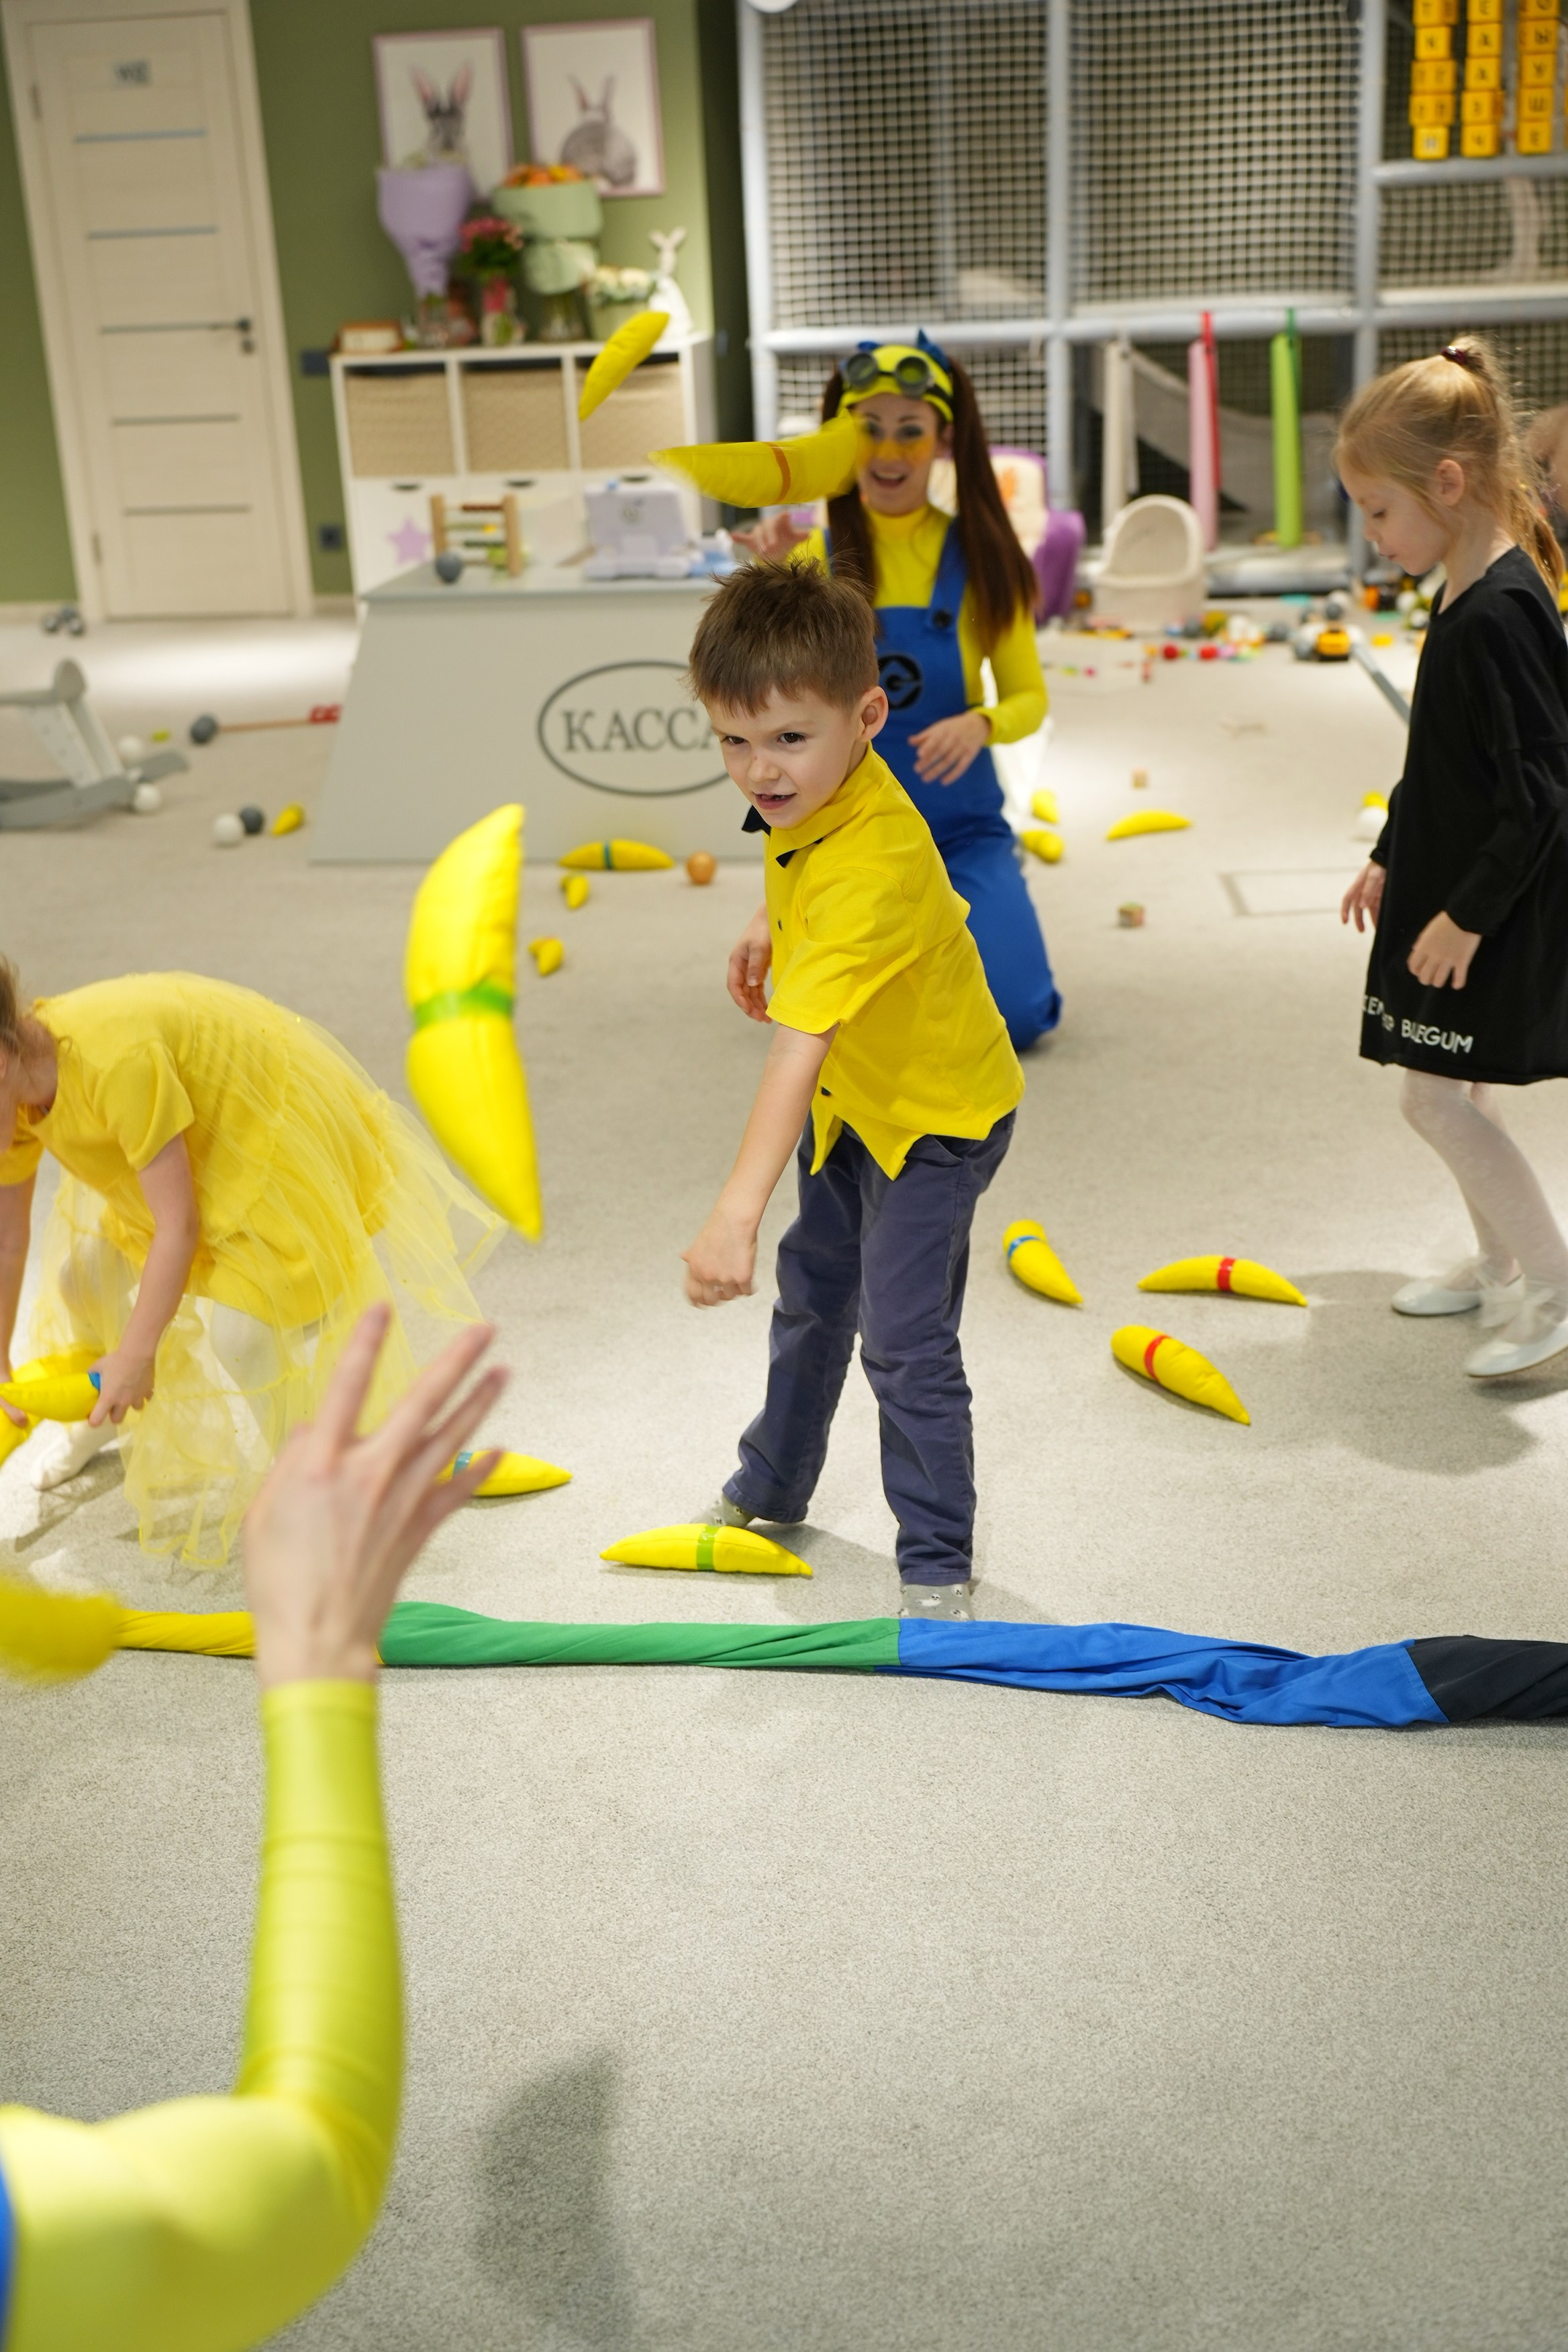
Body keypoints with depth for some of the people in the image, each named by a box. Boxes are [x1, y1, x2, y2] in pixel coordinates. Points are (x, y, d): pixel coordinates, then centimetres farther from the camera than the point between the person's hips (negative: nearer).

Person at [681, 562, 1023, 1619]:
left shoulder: (868, 870, -40)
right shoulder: (814, 789, -14)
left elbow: (798, 1049, -51)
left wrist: (737, 1213, -57)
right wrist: (770, 925, 4)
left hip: (934, 1115, -9)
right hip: (854, 1099, 10)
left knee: (904, 1342, -7)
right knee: (811, 1294, 24)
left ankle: (939, 1562, 14)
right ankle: (772, 1487, 45)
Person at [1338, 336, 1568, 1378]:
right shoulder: (1471, 594, 7)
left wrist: (1468, 914, -22)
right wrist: (1392, 855, 22)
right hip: (1450, 891, 10)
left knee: (1436, 1095, -5)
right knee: (1458, 1091, 17)